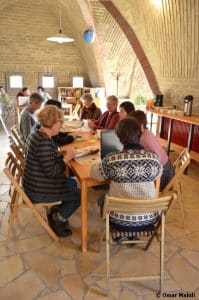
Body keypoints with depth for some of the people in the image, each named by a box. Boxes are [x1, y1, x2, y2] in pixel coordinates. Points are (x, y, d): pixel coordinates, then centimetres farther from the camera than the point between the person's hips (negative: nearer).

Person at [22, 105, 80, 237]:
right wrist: (66, 158, -16)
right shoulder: (44, 141, -29)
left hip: (36, 183, 10)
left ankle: (56, 214, 28)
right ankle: (57, 220, 19)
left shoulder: (38, 135, 4)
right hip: (38, 191, -10)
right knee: (79, 195, 5)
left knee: (72, 183, 21)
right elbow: (51, 171, -28)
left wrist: (64, 155, 0)